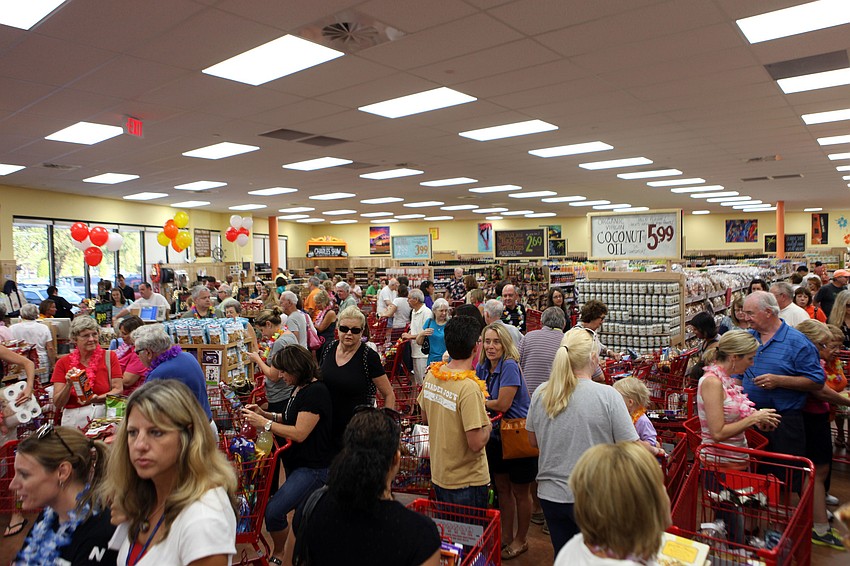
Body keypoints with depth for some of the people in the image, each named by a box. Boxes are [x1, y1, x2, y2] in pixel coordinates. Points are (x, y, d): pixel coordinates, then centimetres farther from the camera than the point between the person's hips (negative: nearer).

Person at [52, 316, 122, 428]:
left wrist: (97, 398, -15)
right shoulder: (63, 363, 7)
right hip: (74, 419, 1)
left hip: (104, 416, -1)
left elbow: (118, 389, 0)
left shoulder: (110, 357, 6)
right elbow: (57, 404, 5)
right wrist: (69, 385, -11)